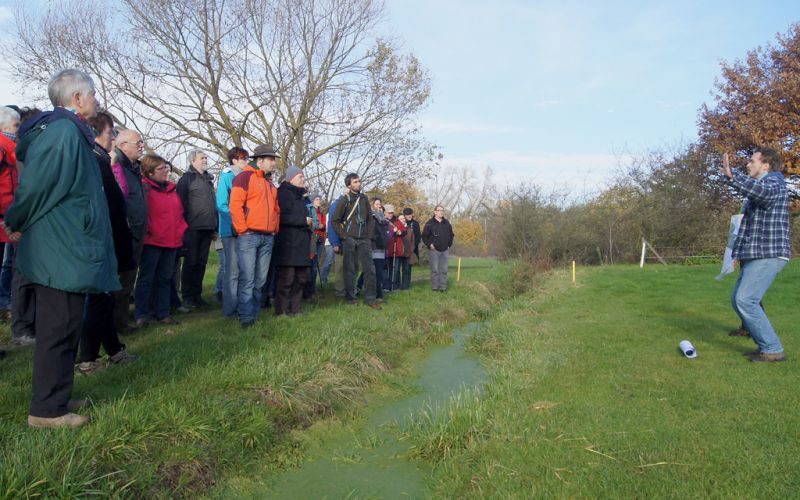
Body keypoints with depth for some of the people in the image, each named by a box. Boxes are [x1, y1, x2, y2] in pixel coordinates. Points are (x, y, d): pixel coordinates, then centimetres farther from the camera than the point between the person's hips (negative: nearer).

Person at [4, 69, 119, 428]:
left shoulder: (69, 132, 14)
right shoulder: (63, 132, -16)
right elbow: (35, 185, -20)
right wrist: (17, 224, -4)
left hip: (64, 249, 10)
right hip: (62, 250, -10)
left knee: (63, 327, 17)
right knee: (59, 329, -1)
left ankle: (55, 396, 30)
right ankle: (46, 410, 11)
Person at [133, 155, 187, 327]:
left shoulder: (172, 188, 14)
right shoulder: (144, 187, -8)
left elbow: (179, 211, 20)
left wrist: (182, 229, 11)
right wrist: (148, 230, -15)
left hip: (172, 241, 7)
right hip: (152, 241, -7)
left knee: (165, 278, 13)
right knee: (146, 279, 2)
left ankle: (162, 313, 22)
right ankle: (142, 314, 10)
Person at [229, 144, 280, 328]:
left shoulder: (270, 183, 21)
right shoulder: (245, 177, -3)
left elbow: (276, 209, 28)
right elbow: (235, 204, -12)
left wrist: (275, 229, 17)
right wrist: (242, 230, -13)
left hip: (268, 238, 7)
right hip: (249, 235, -7)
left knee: (260, 280, 9)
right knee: (247, 279, -8)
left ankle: (255, 313, 18)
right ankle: (246, 317, -4)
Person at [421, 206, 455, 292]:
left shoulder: (447, 223, 11)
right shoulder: (430, 223, -3)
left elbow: (451, 235, 23)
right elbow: (424, 236, -1)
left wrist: (449, 244, 13)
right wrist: (429, 244, -10)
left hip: (445, 250, 4)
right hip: (434, 250, -4)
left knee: (444, 270, 4)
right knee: (435, 269, -3)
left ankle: (443, 287, 9)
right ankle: (434, 287, 3)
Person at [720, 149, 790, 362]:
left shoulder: (774, 183, -7)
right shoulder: (759, 187, 24)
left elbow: (762, 192, -35)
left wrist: (731, 176, -48)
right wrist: (739, 253, 23)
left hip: (768, 255, -10)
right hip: (755, 255, 10)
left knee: (745, 300, -17)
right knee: (738, 299, 9)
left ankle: (772, 350, -9)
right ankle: (766, 344, 17)